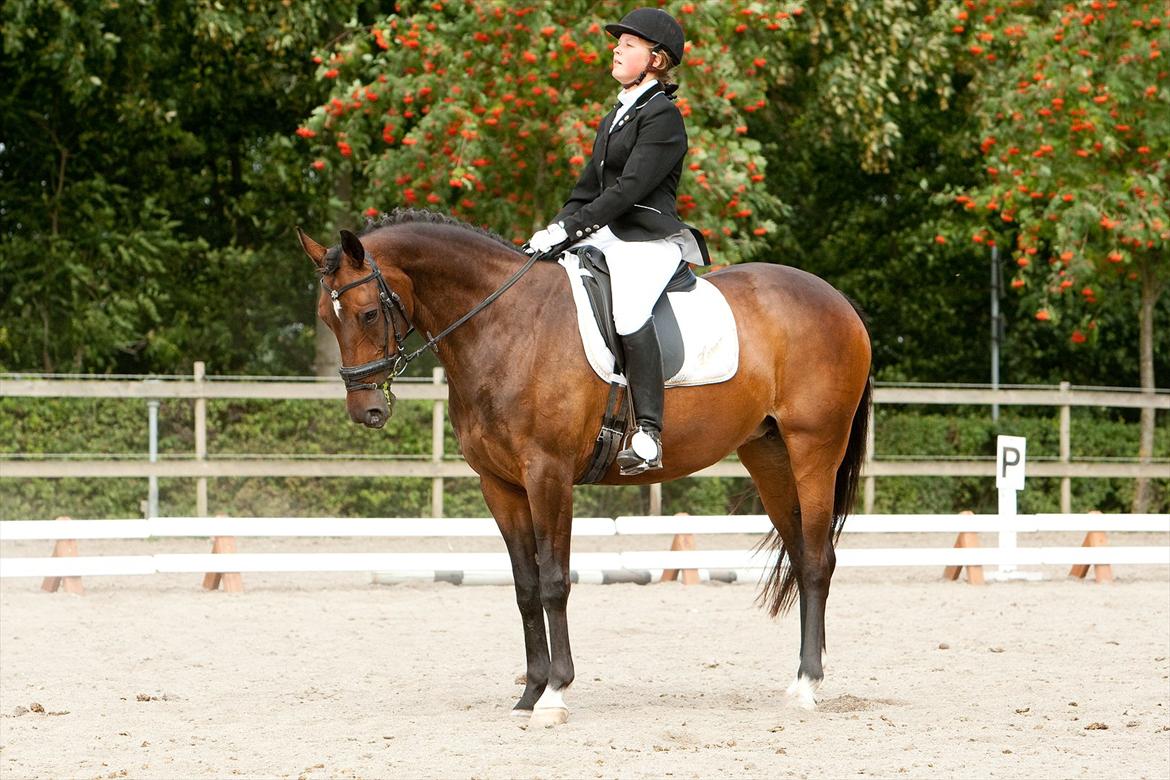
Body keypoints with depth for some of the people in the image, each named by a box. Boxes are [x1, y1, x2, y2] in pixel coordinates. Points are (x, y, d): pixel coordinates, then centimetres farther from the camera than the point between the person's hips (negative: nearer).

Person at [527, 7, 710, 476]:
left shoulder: (662, 116, -8)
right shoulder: (615, 119, 21)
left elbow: (631, 188, -17)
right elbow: (589, 188, 22)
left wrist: (572, 227, -22)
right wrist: (555, 230, 5)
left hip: (649, 240, -10)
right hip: (605, 237, 10)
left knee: (628, 312, -35)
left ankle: (648, 434, -40)